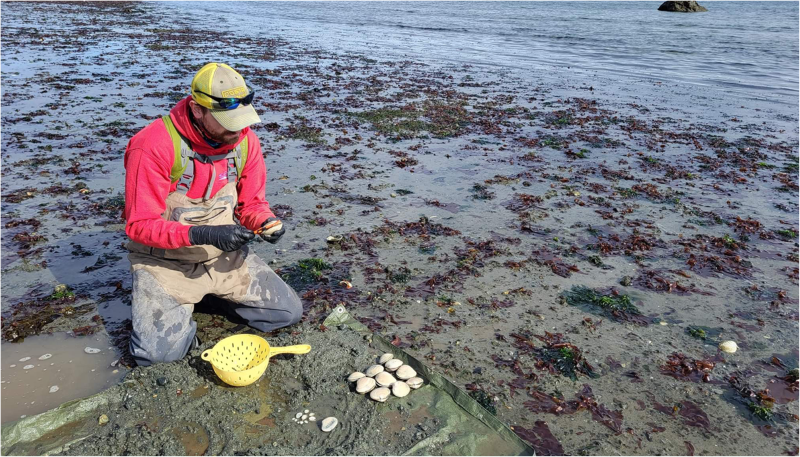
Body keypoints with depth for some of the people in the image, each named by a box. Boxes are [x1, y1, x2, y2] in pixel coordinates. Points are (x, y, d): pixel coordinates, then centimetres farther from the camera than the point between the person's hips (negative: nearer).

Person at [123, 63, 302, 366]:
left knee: (289, 312, 1)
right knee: (158, 351, -20)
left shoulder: (245, 140, -7)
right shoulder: (152, 147, -23)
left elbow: (252, 202, 4)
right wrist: (203, 234, -34)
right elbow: (140, 224, -21)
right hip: (167, 260, -4)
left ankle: (217, 293, 21)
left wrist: (266, 222, -19)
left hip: (225, 255, 5)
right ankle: (161, 301, 14)